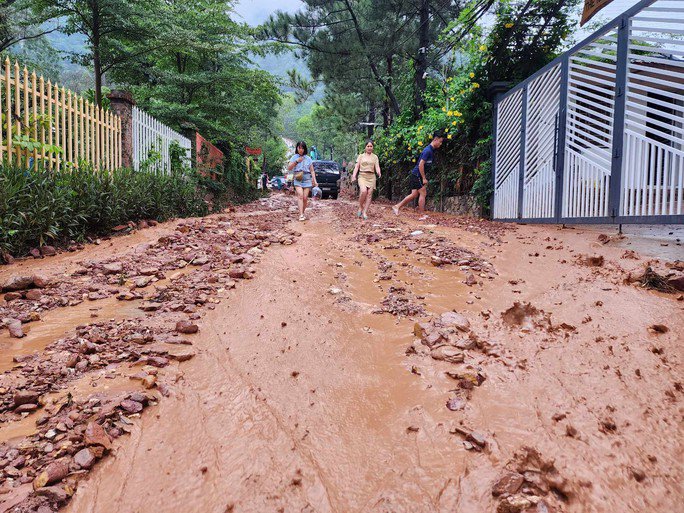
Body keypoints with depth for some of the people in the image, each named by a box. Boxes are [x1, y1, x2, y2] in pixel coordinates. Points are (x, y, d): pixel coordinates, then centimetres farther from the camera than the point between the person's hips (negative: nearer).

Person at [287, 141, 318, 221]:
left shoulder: (308, 158, 9)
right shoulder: (294, 157, 7)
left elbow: (312, 171, 10)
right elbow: (289, 168, 1)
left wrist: (315, 181, 2)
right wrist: (296, 161, -11)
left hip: (307, 179, 2)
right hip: (298, 180, -1)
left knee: (305, 198, -4)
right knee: (300, 195, -20)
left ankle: (302, 213, 14)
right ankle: (301, 215, -26)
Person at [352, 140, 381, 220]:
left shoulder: (375, 157, 13)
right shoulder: (361, 156, 12)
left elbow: (377, 167, 3)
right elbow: (357, 167, 6)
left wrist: (379, 172, -20)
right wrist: (354, 175, -10)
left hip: (371, 177, 2)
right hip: (362, 176, -2)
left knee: (369, 194, -6)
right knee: (363, 191, -25)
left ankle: (365, 212, -3)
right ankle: (360, 208, -5)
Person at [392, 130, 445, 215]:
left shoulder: (431, 150, 13)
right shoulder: (428, 150, -18)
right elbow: (421, 164, -22)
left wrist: (424, 177, 17)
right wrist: (424, 178, -18)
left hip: (416, 175, 9)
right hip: (417, 175, -9)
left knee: (414, 194, 10)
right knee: (423, 193, -5)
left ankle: (397, 206, 14)